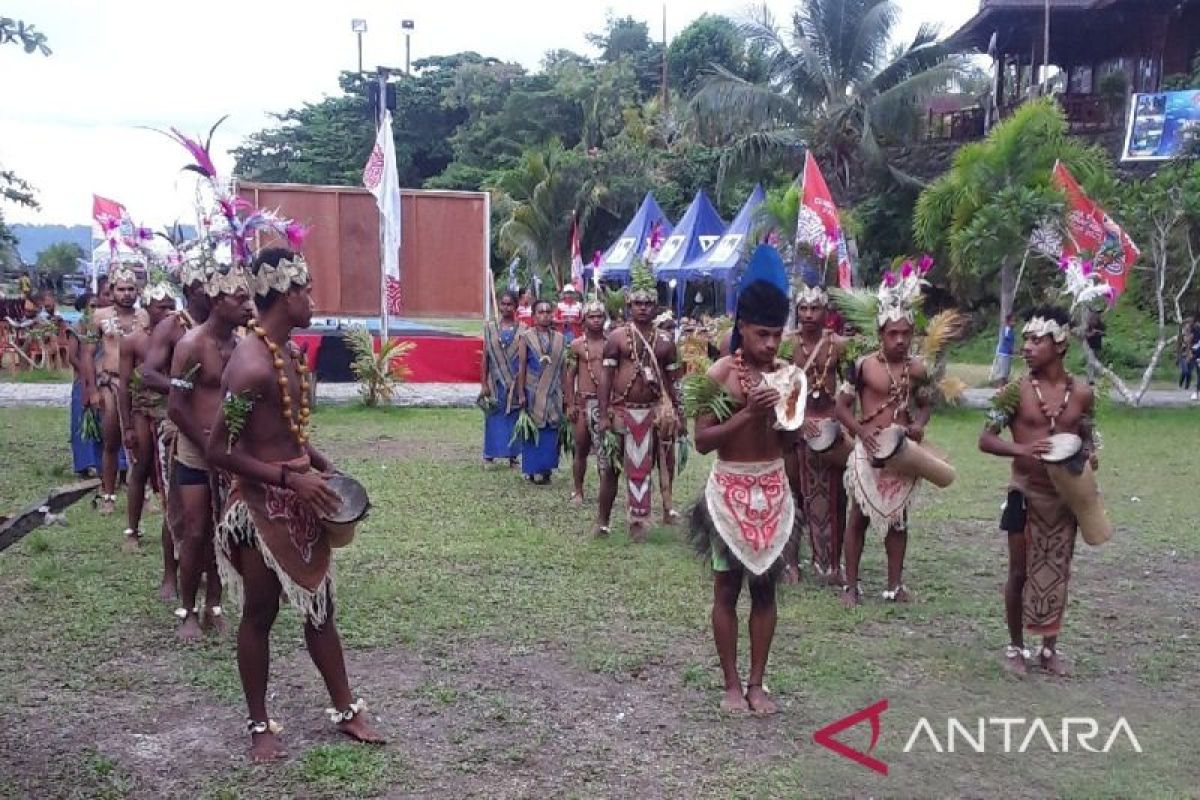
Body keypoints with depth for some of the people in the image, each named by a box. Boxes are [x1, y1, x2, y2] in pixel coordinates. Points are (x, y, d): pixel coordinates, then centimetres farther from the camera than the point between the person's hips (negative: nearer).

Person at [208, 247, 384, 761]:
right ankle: (259, 725, 25)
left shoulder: (290, 350, 7)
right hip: (263, 503, -9)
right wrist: (291, 478, -23)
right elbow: (220, 452, -23)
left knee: (319, 607, 17)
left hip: (301, 496, 9)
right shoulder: (251, 365, -23)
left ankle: (346, 710, 29)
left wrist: (321, 465, 6)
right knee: (259, 614, 8)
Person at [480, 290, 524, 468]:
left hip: (516, 383, 0)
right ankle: (489, 455, 11)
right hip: (496, 382, 0)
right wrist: (484, 384, -2)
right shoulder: (490, 329, 4)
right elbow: (485, 357, 4)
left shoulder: (523, 331, 2)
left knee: (514, 419, 4)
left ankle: (513, 455, 13)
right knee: (494, 420, 3)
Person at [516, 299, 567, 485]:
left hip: (553, 393, 3)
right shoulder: (526, 337, -1)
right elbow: (521, 367, -3)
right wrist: (521, 393, -8)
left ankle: (546, 468, 13)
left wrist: (565, 392, 6)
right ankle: (532, 469, 11)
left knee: (551, 431, 3)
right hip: (533, 392, -3)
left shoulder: (560, 339, 8)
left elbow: (563, 368, 9)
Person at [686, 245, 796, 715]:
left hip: (773, 489, 4)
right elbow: (702, 441, -14)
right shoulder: (718, 375, -10)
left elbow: (789, 443, 7)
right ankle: (731, 684, 16)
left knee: (765, 587, 9)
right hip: (730, 489, -4)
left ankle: (757, 683, 20)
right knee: (727, 588, 4)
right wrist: (746, 414, -24)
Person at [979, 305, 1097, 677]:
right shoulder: (1016, 391, -10)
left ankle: (1049, 648, 27)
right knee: (1021, 573, 6)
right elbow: (985, 439, -11)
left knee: (1057, 573, 12)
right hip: (1026, 494, -3)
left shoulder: (1083, 394, -1)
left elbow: (1087, 440, 12)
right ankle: (1016, 646, 22)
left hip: (1066, 495, 3)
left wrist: (1088, 458, -11)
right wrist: (1023, 449, -29)